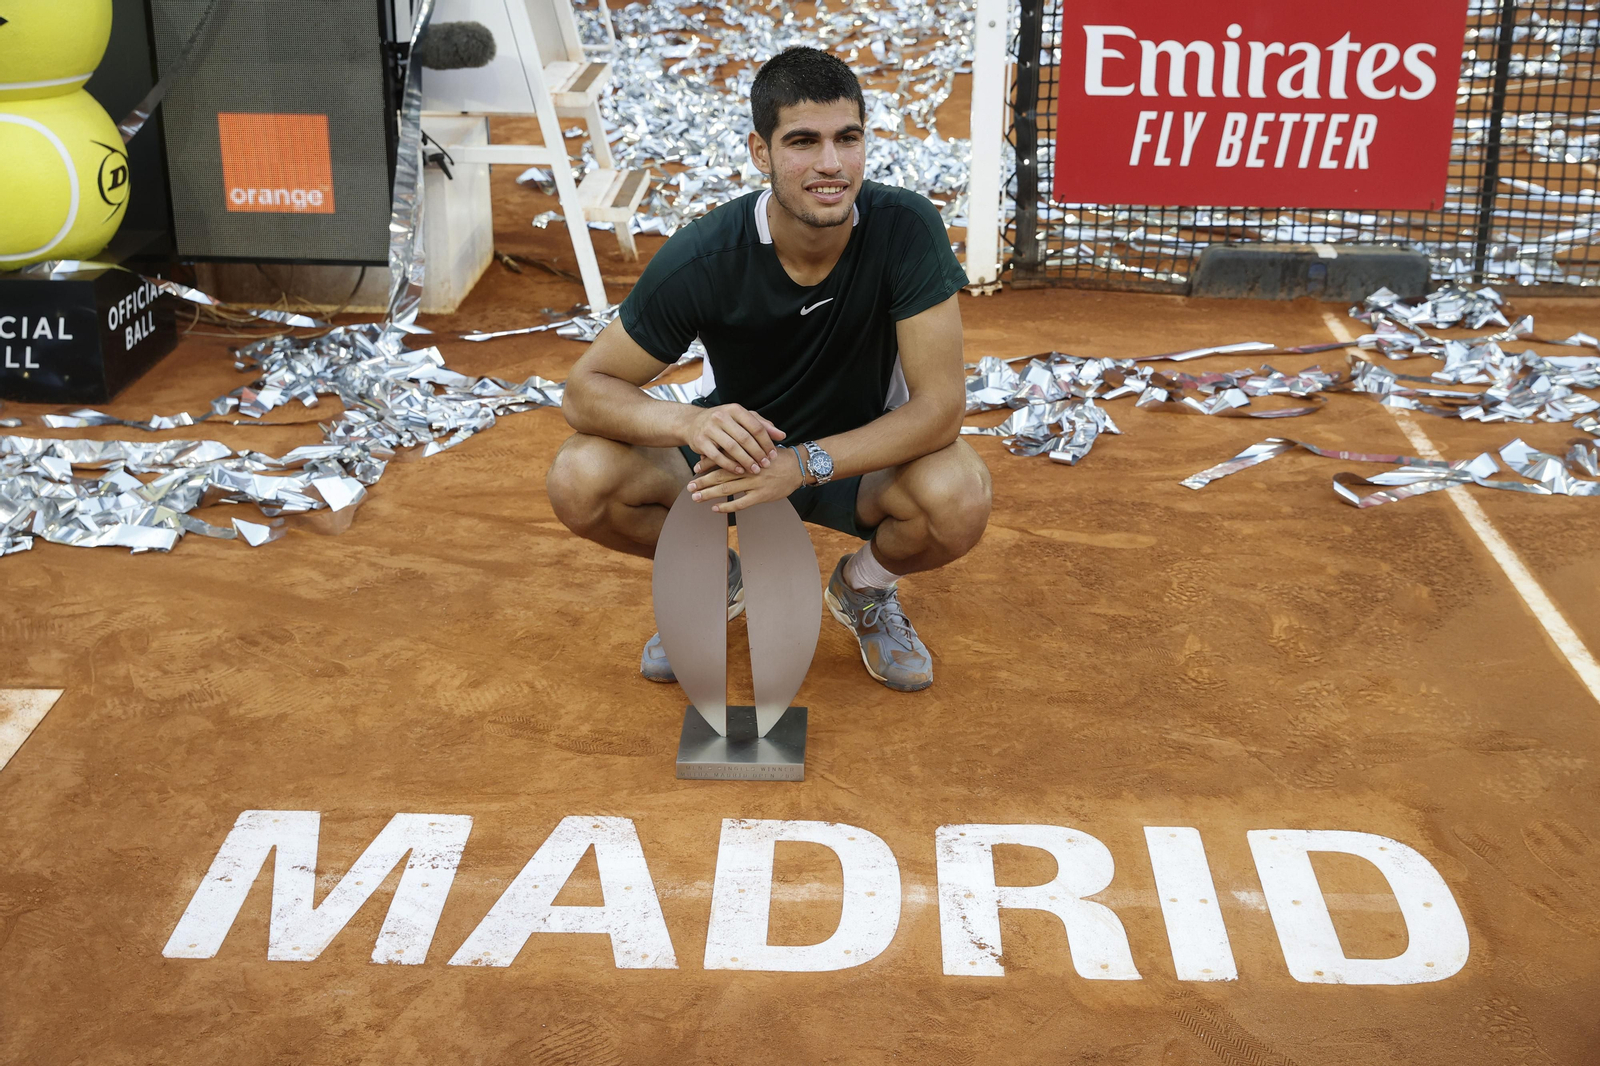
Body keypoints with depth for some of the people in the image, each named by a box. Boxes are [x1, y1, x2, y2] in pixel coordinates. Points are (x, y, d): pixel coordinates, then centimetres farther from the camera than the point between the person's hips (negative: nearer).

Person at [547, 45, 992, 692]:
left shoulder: (906, 230, -25)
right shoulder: (701, 259, -24)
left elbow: (941, 406, -26)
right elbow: (585, 390, -19)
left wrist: (805, 464, -39)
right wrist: (690, 422, -41)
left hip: (860, 457, 0)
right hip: (736, 446, 1)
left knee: (961, 498, -34)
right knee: (579, 481, -25)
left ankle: (865, 588, 4)